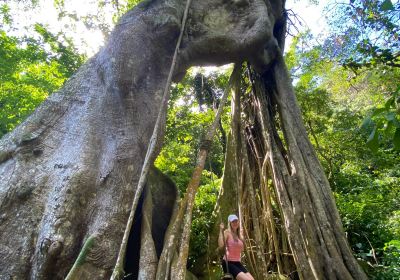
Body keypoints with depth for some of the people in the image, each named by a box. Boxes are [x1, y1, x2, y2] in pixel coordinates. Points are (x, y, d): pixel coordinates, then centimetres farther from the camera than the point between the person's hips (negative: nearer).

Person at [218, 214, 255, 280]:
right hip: (228, 263, -7)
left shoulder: (238, 234, 13)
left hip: (237, 263, 7)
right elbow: (221, 245, -26)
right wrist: (221, 230, -25)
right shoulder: (227, 232, -8)